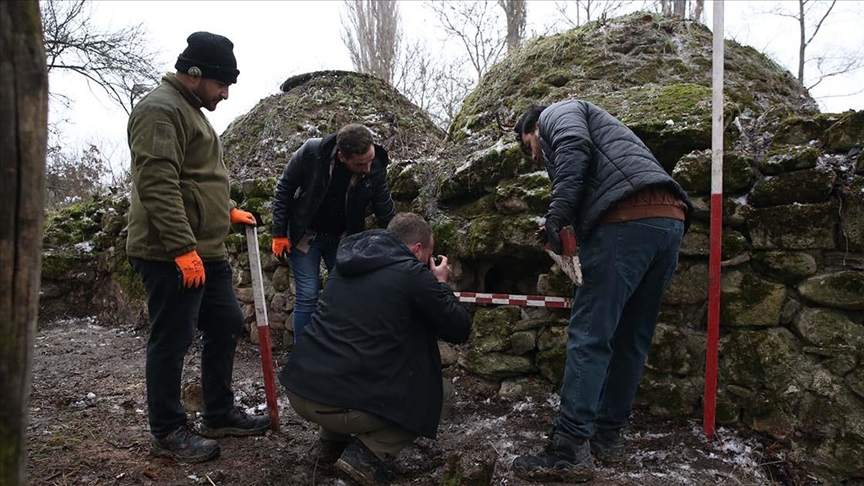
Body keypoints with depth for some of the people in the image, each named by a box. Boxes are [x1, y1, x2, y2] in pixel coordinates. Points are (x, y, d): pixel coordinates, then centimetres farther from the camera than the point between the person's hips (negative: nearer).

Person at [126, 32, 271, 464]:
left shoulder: (191, 110, 20)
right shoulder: (161, 109, -13)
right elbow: (157, 185, -23)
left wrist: (227, 211, 21)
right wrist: (183, 249, -24)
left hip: (205, 251, 11)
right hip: (171, 255, -11)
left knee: (226, 324, 15)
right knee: (171, 342, 0)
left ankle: (219, 415, 29)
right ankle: (167, 432, 16)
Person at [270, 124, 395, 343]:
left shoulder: (375, 170, -19)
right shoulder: (311, 152, -25)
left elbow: (387, 216, -7)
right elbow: (284, 189, -10)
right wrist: (279, 234, -10)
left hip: (343, 238, 2)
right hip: (306, 235, -2)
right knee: (307, 297, -5)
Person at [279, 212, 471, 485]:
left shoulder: (350, 262, 14)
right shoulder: (413, 274, -6)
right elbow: (460, 330, 2)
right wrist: (440, 284, 17)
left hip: (297, 390, 7)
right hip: (342, 403, -7)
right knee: (436, 391, 14)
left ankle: (332, 441, 25)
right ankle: (366, 454, 1)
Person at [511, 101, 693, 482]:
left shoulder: (557, 112, 15)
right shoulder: (595, 126, 39)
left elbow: (574, 148, -9)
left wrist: (558, 211, -14)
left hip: (629, 218, -9)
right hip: (671, 219, 9)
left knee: (589, 336, -9)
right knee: (631, 338, 12)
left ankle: (569, 450, -9)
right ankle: (609, 435, 21)